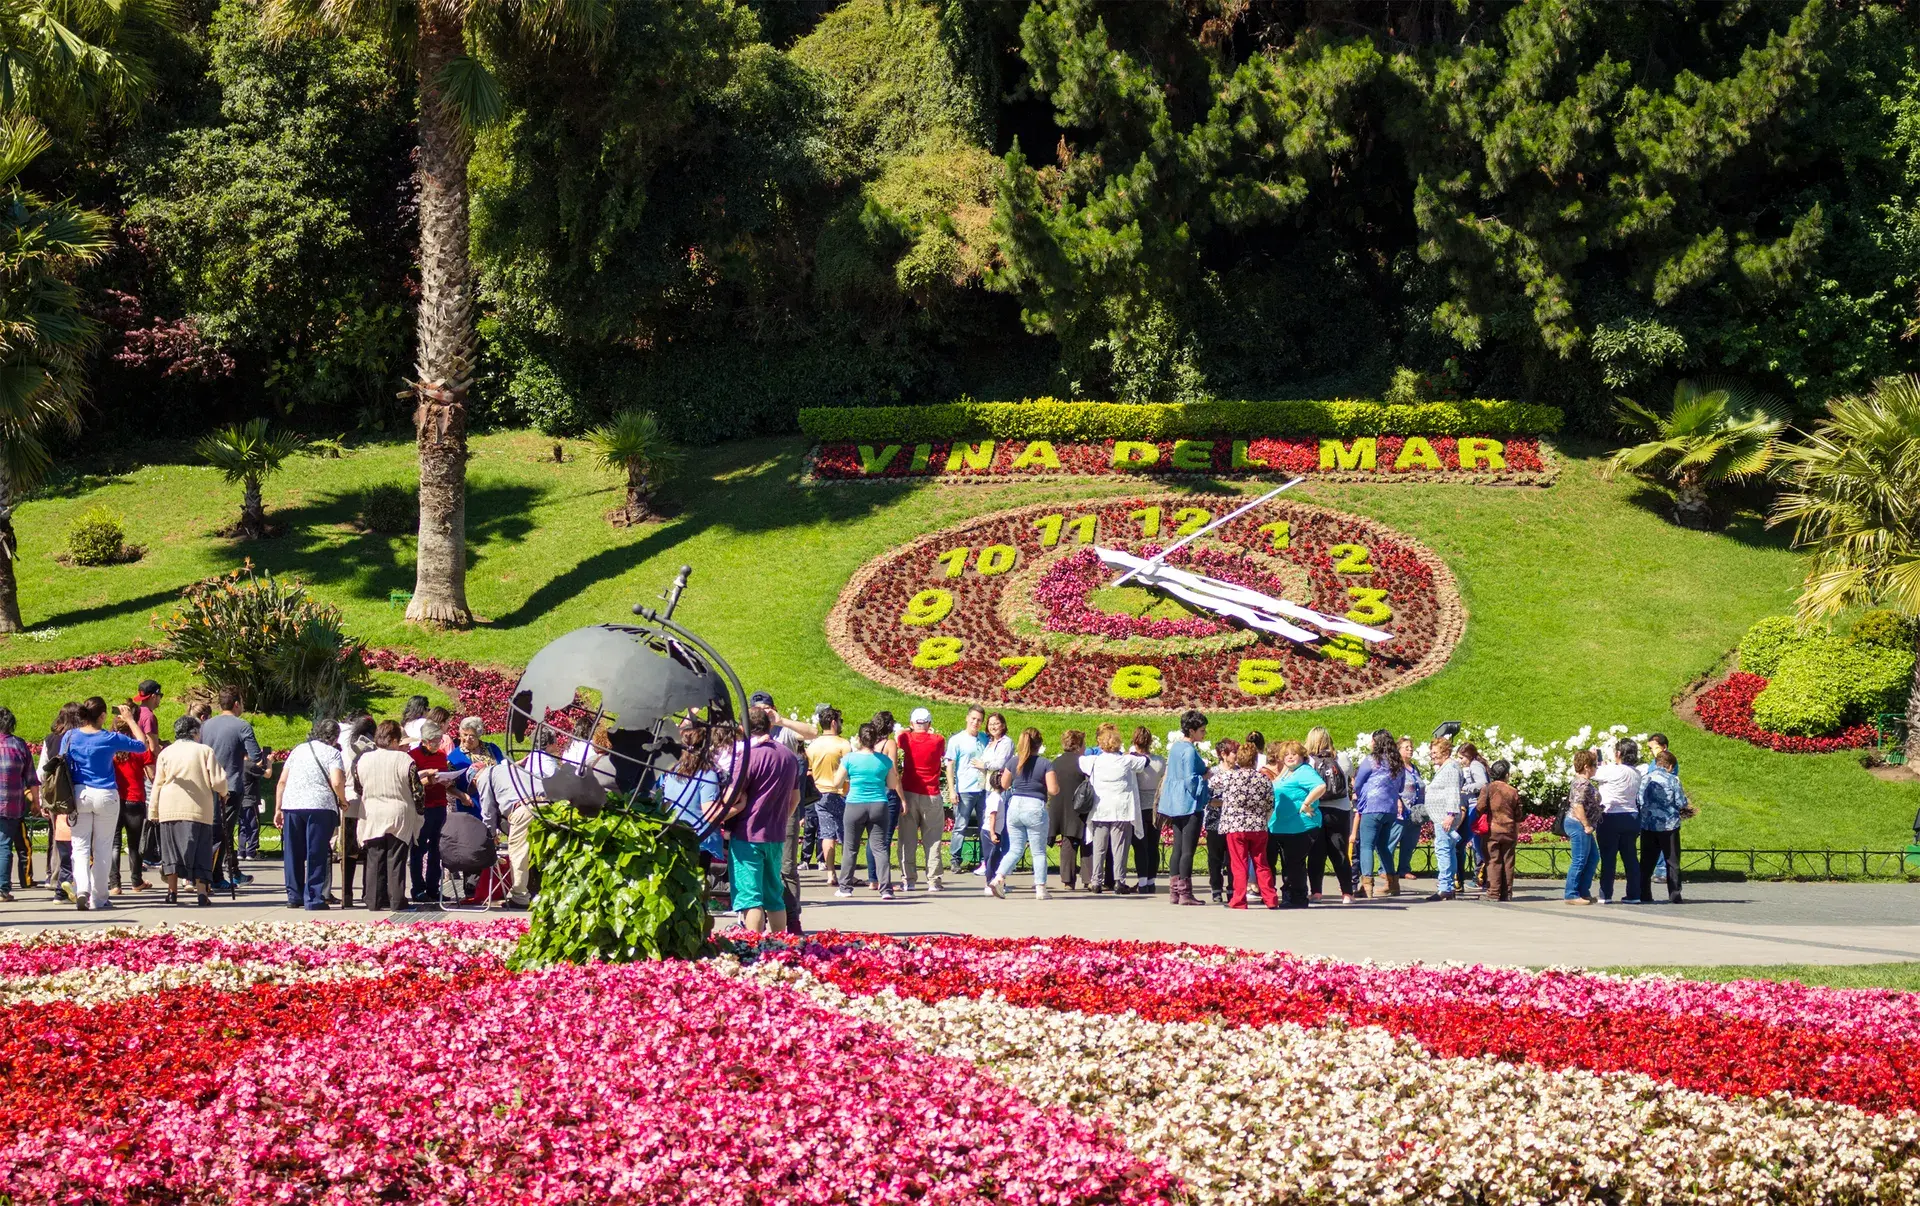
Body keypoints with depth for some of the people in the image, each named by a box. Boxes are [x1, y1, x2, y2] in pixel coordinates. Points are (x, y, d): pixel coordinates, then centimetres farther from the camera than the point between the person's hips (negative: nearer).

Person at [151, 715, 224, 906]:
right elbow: (218, 781, -3)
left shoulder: (166, 753, 8)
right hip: (199, 810, -2)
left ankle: (172, 892, 9)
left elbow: (157, 784, 8)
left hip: (170, 809, 2)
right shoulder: (205, 751, 1)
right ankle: (202, 891, -9)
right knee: (200, 853, 1)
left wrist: (154, 811, 13)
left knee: (172, 850, 10)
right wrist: (223, 793, 19)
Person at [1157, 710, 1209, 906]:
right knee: (1188, 849, -5)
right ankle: (1185, 893, -5)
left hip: (1175, 804, 9)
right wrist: (1205, 776, -5)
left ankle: (1174, 891, 11)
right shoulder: (1190, 750, -15)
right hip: (1190, 805, -9)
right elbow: (1191, 780, -20)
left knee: (1178, 848, 11)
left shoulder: (1175, 747, 12)